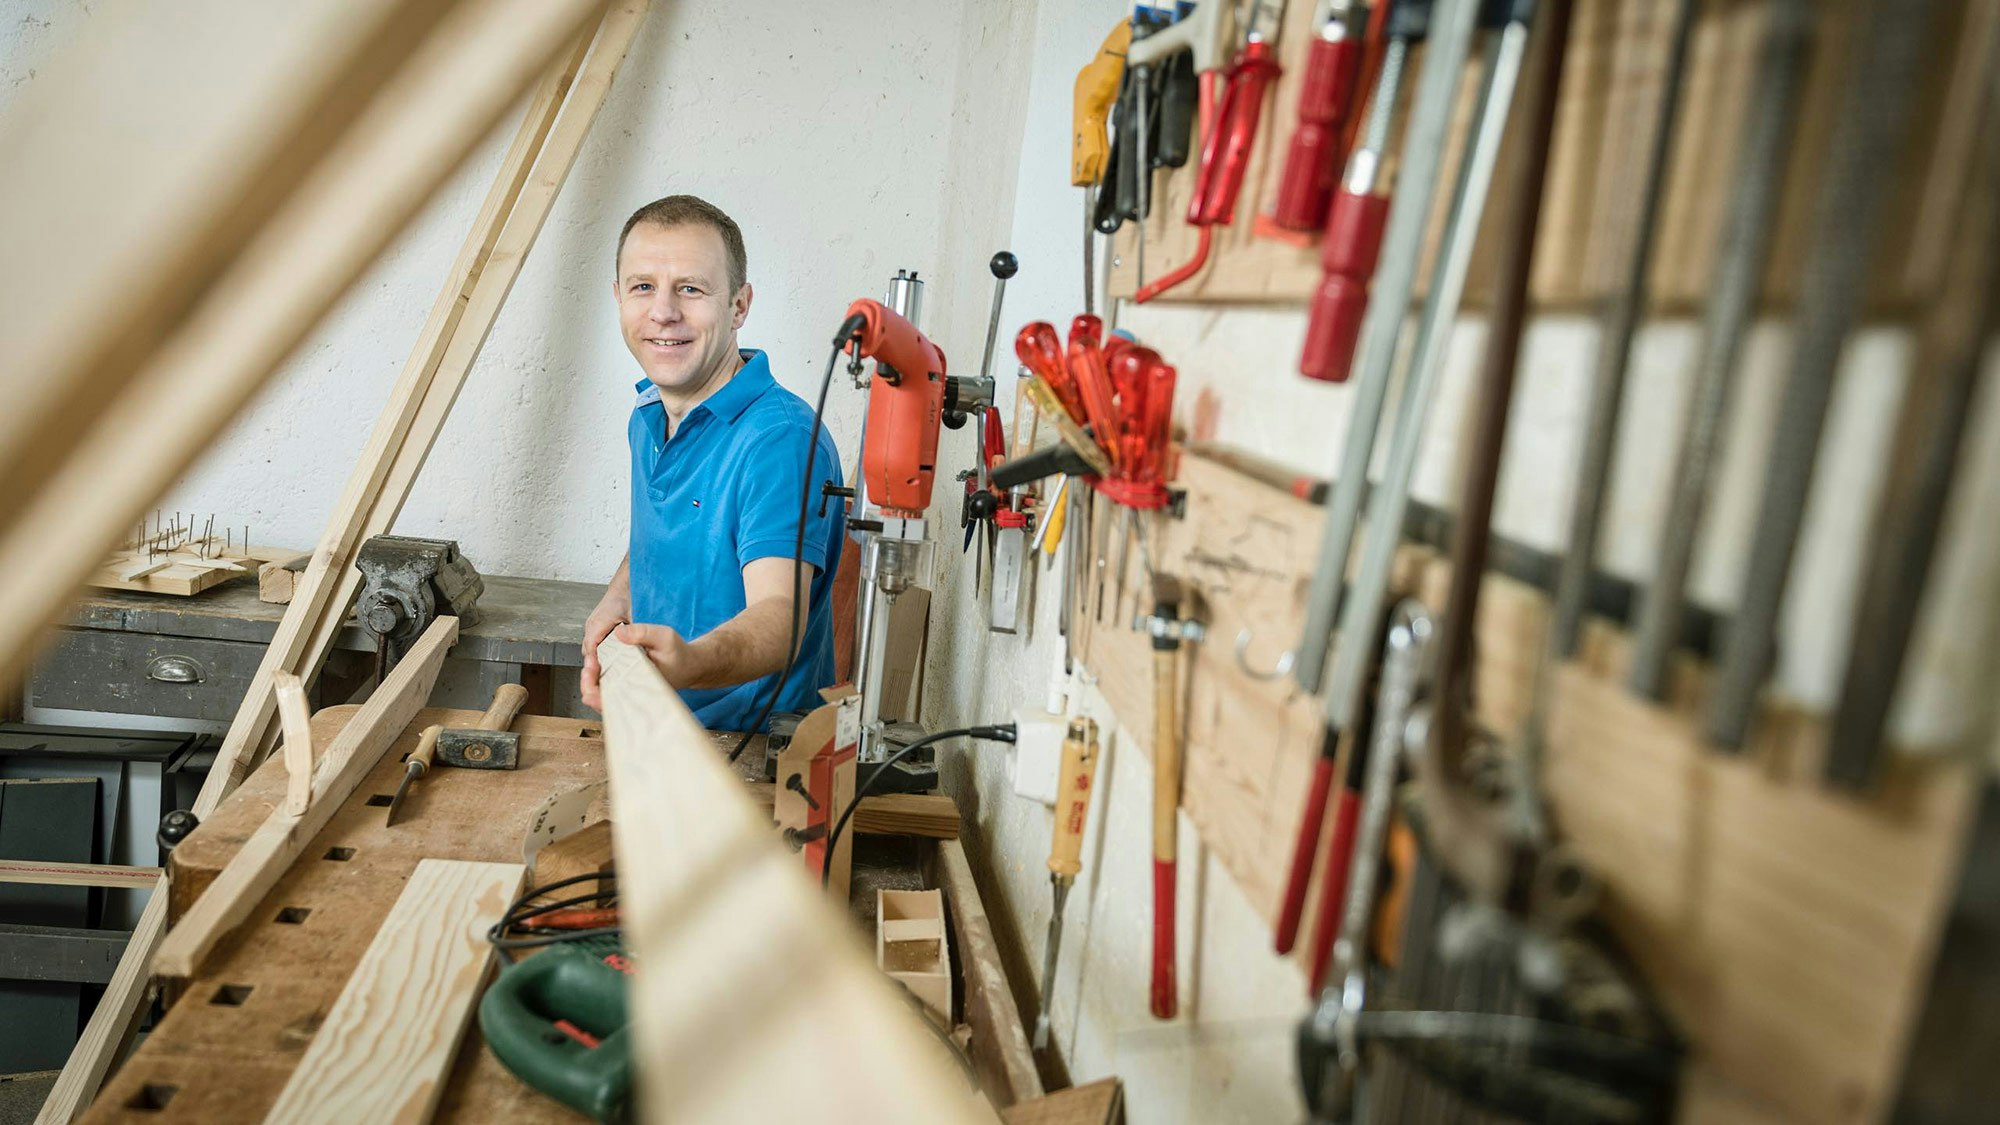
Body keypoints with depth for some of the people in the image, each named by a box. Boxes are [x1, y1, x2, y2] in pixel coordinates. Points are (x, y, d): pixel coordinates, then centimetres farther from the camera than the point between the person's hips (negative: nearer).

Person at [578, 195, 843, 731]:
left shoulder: (781, 440, -20)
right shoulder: (648, 414, 8)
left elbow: (779, 613, -31)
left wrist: (691, 662, -50)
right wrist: (620, 592, 10)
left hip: (755, 748, -8)